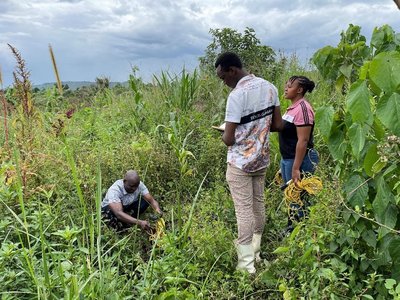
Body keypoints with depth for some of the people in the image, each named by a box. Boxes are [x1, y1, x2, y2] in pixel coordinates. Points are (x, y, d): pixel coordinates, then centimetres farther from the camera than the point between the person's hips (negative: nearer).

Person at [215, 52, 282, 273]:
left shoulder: (237, 95, -21)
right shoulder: (269, 87, 2)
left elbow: (228, 139, -20)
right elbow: (278, 124, 9)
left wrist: (224, 134, 2)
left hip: (240, 163, -7)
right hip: (262, 158, 8)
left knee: (244, 211, 0)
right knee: (258, 205, 17)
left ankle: (246, 264, 8)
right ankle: (255, 253, 32)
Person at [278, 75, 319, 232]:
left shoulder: (302, 108, -17)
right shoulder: (293, 107, 12)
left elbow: (303, 140, -22)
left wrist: (296, 168, -24)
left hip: (300, 160, -10)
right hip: (286, 159, 10)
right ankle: (291, 231, 32)